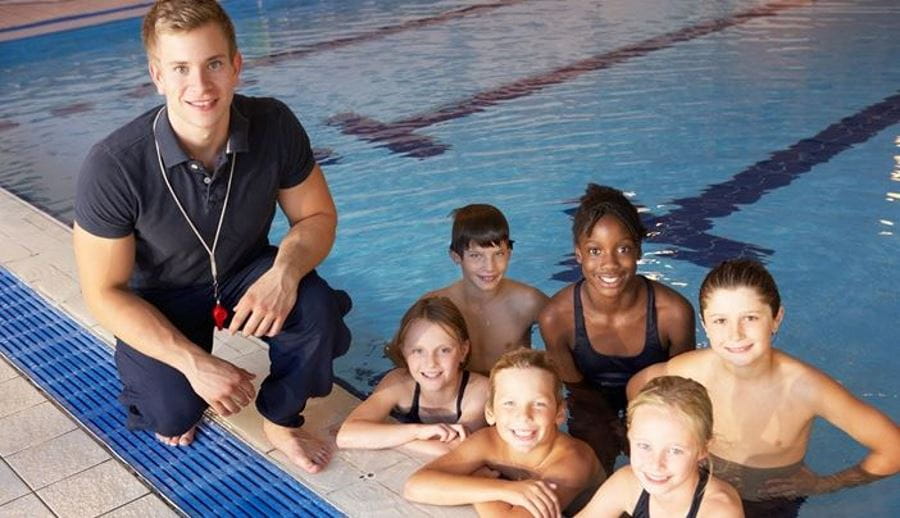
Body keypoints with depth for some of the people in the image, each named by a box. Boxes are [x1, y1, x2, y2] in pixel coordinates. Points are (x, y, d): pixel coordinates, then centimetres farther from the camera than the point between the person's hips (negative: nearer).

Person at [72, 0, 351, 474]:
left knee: (317, 306, -28)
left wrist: (285, 271, -31)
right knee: (173, 415, -21)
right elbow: (105, 292, -21)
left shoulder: (275, 126, -23)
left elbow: (317, 216, -8)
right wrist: (195, 363, -28)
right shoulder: (112, 167, -30)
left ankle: (281, 422, 1)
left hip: (246, 274, 2)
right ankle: (172, 402, 19)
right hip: (159, 301, -1)